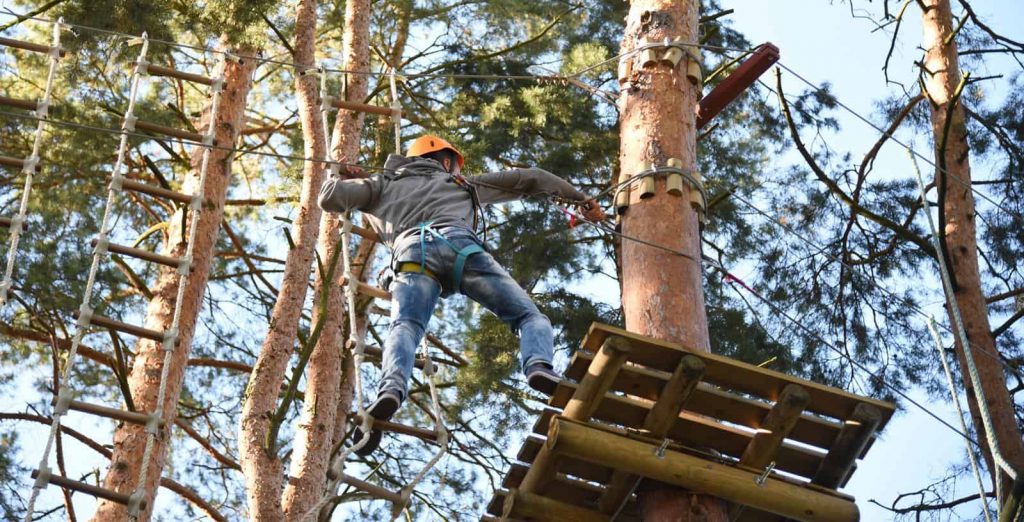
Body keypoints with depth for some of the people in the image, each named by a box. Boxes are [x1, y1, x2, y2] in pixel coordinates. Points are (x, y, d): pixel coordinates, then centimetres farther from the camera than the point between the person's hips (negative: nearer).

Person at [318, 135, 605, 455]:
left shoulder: (385, 183, 40)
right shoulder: (464, 185, 42)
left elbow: (331, 199, 26)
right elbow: (530, 179, 45)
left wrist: (334, 183, 51)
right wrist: (581, 199, 56)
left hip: (411, 250, 0)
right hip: (458, 245, 0)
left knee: (404, 327, -20)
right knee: (529, 315, 1)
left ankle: (391, 390, -53)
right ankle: (539, 367, -32)